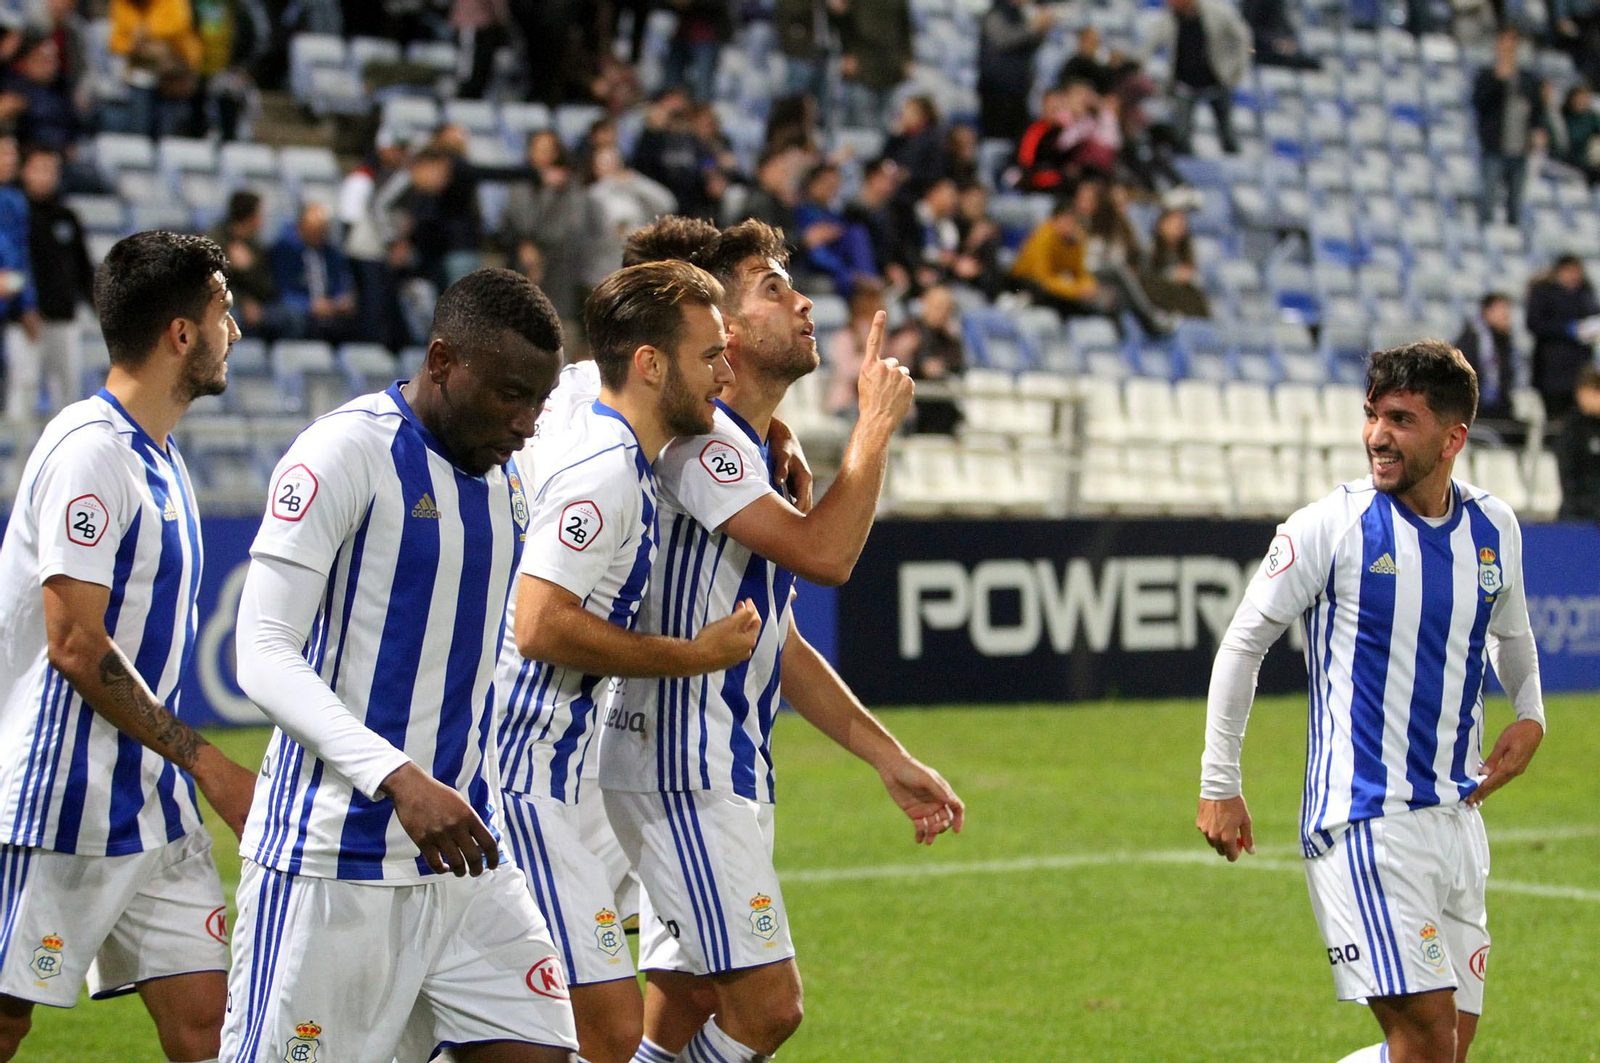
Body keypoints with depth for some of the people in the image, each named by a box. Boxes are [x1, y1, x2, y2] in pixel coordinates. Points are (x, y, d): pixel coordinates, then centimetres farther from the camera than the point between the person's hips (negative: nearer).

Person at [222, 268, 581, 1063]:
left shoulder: (503, 484, 13)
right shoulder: (343, 453, -11)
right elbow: (263, 655, -17)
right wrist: (401, 780, -26)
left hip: (461, 851, 7)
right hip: (334, 865, -7)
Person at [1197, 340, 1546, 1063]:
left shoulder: (1495, 528, 7)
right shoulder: (1331, 525, -8)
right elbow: (1242, 644, 0)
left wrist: (1529, 716, 11)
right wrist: (1218, 785, 0)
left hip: (1457, 816, 6)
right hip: (1362, 818, -6)